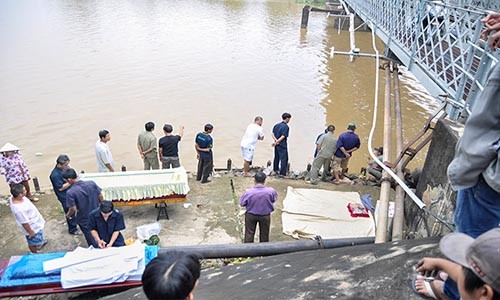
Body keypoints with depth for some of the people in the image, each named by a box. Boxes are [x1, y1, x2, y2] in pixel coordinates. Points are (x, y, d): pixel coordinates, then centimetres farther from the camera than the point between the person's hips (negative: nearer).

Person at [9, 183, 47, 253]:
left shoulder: (14, 197, -17)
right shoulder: (19, 209, -43)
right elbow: (24, 223, -30)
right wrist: (30, 232, -14)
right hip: (32, 227, -8)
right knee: (33, 242, 21)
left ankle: (40, 243, 63)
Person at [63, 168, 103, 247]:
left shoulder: (70, 192, -25)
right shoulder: (91, 183, -14)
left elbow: (73, 209, -21)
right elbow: (101, 197, -6)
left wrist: (68, 215, 1)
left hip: (84, 220, -4)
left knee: (93, 243, 18)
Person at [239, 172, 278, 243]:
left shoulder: (248, 192, -27)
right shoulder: (271, 191, -25)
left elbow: (242, 203, -12)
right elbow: (274, 198, -3)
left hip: (251, 215, -1)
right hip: (265, 216, 1)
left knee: (249, 233, 19)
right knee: (264, 234, 22)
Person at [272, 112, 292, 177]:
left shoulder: (277, 125, 8)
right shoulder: (286, 127, -14)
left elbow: (272, 133, 5)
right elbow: (283, 136, -20)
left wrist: (275, 140, -6)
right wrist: (276, 142, -17)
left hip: (277, 145, 8)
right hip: (282, 145, -8)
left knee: (276, 157, 22)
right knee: (284, 159, -2)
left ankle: (275, 169, 36)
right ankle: (282, 173, -3)